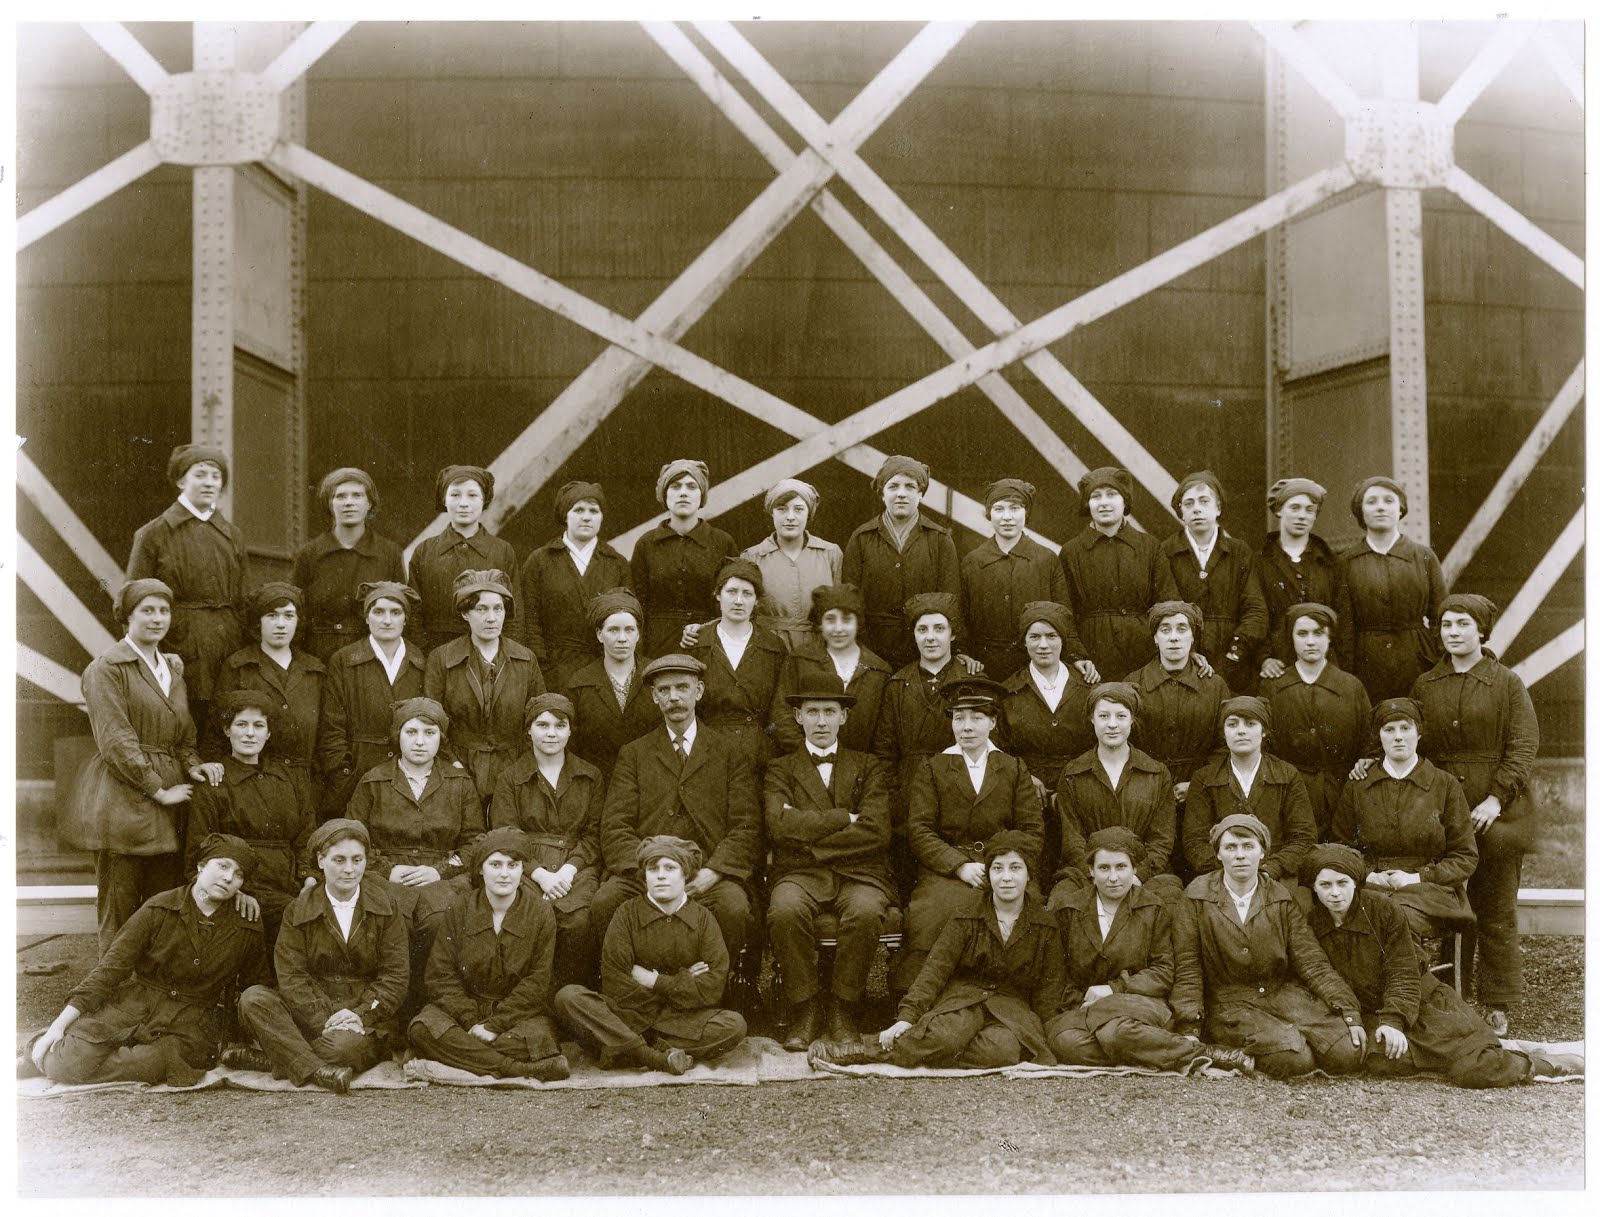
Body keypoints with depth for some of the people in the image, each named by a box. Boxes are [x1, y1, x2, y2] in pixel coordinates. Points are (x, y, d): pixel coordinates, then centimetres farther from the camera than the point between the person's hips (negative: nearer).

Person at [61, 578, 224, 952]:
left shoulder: (174, 667, 18)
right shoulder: (106, 668, -5)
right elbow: (115, 742, -12)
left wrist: (192, 764, 0)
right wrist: (159, 790, -13)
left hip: (170, 806, 7)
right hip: (122, 804, -6)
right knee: (120, 915, -1)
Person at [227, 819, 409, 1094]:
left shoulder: (386, 907, 4)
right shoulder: (299, 910, 5)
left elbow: (396, 976, -1)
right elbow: (291, 976, -5)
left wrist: (361, 1014, -18)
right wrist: (323, 1021, -21)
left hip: (368, 1013, -2)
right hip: (310, 1012, 2)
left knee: (346, 1044, -37)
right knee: (253, 998, -26)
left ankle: (268, 1059, -19)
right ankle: (316, 1070, -36)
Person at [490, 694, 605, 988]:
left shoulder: (591, 777, 17)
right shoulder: (509, 779, 12)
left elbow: (594, 834, 10)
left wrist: (569, 870, -9)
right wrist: (540, 874, -12)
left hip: (576, 867, 1)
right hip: (527, 868, -1)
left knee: (579, 920, -31)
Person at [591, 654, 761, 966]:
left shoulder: (730, 754, 14)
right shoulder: (633, 754, 17)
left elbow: (746, 829, 5)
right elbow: (615, 826, 7)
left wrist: (712, 871, -12)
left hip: (708, 872, -1)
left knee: (734, 909, -33)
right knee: (604, 903, -29)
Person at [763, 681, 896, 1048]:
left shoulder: (870, 768, 16)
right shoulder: (780, 770, 16)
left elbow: (876, 832, -1)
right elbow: (779, 825, -4)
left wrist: (808, 837, -3)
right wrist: (844, 819, -5)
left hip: (859, 874, 0)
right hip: (799, 874, 0)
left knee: (866, 912, -35)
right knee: (785, 911, -35)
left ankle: (844, 1009, -15)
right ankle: (805, 1009, -18)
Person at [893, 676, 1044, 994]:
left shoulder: (1014, 769, 19)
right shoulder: (930, 770, 14)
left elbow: (1032, 831, 10)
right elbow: (919, 830, 3)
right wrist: (960, 866, -12)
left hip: (1002, 870, 1)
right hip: (944, 870, -1)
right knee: (939, 907, -34)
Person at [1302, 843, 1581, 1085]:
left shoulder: (1382, 908, -7)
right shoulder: (1309, 925, -2)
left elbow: (1403, 974, -8)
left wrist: (1394, 1021, -22)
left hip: (1422, 1001, -2)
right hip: (1368, 1013, 2)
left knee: (1475, 1070, -23)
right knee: (1381, 1061, -34)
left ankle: (1535, 1063, 7)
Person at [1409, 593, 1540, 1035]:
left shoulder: (1508, 683, 1)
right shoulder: (1424, 686, 10)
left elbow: (1524, 746, -5)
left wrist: (1497, 798, -15)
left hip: (1496, 814, -2)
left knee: (1496, 912, 4)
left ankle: (1498, 1006, 13)